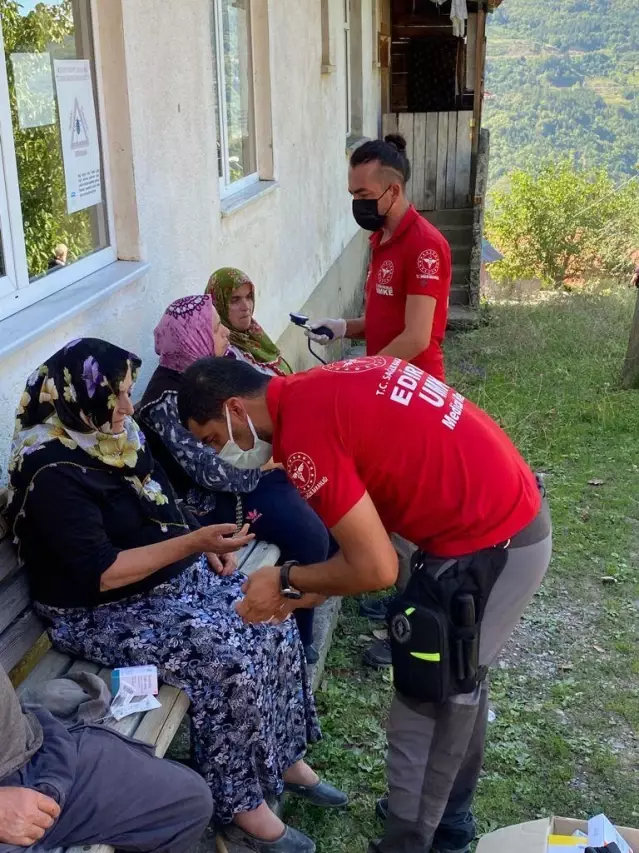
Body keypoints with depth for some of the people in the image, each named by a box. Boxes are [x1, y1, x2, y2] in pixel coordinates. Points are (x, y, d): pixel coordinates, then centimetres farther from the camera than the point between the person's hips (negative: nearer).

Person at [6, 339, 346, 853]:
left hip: (172, 576, 8)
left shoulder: (110, 436, 3)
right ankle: (240, 806, -4)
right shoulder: (54, 473, -23)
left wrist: (206, 548, 2)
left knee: (272, 622, -7)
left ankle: (284, 755, 11)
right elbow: (101, 574, -27)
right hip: (105, 613, -8)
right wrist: (193, 543, -30)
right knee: (230, 659, -24)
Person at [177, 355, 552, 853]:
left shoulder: (302, 433, -20)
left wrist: (286, 581, -4)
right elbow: (370, 523, 14)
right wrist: (303, 593, 11)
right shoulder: (322, 390, 9)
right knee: (456, 684, 25)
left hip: (487, 545, -10)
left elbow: (377, 568, -19)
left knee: (426, 699, 6)